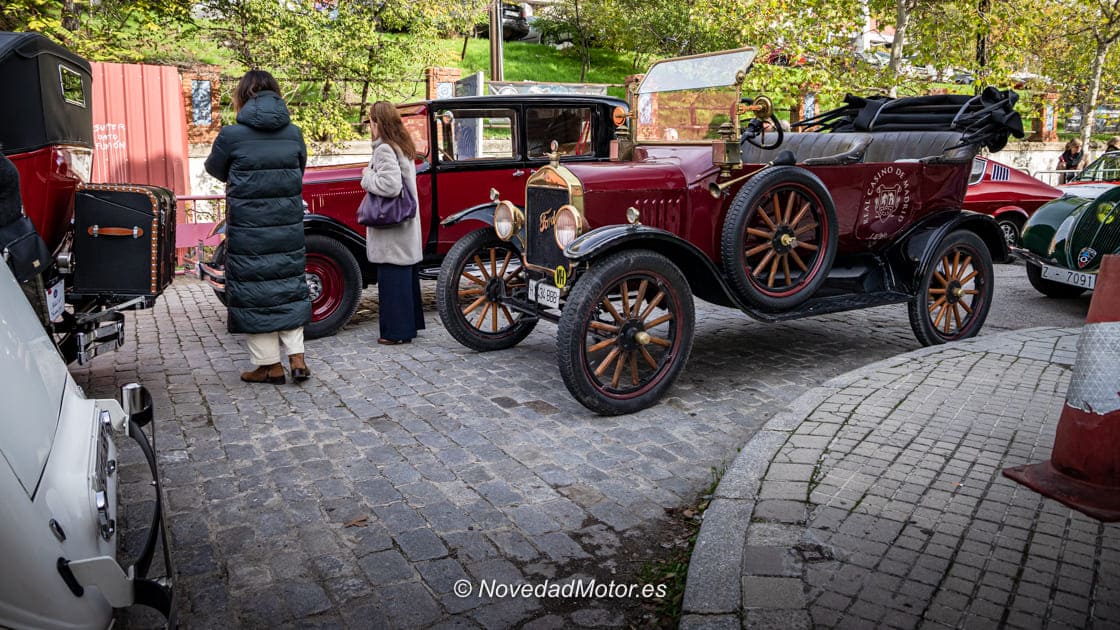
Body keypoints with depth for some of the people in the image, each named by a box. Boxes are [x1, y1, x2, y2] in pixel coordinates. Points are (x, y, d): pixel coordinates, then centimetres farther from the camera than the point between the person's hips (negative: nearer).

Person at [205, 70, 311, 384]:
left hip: (247, 230, -3)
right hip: (289, 226, 4)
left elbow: (214, 168, 7)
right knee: (289, 286, 15)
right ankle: (297, 357, 11)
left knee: (255, 290, 7)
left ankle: (269, 364, 13)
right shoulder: (294, 133, 1)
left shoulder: (231, 135, -9)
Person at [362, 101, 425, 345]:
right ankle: (410, 323, 26)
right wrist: (371, 175, 11)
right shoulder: (403, 147, 13)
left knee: (392, 278, -3)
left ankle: (396, 331, 4)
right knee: (407, 275, 16)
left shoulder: (384, 149, -15)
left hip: (391, 231, -9)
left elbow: (390, 185, -26)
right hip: (406, 226, 9)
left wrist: (367, 176, -11)